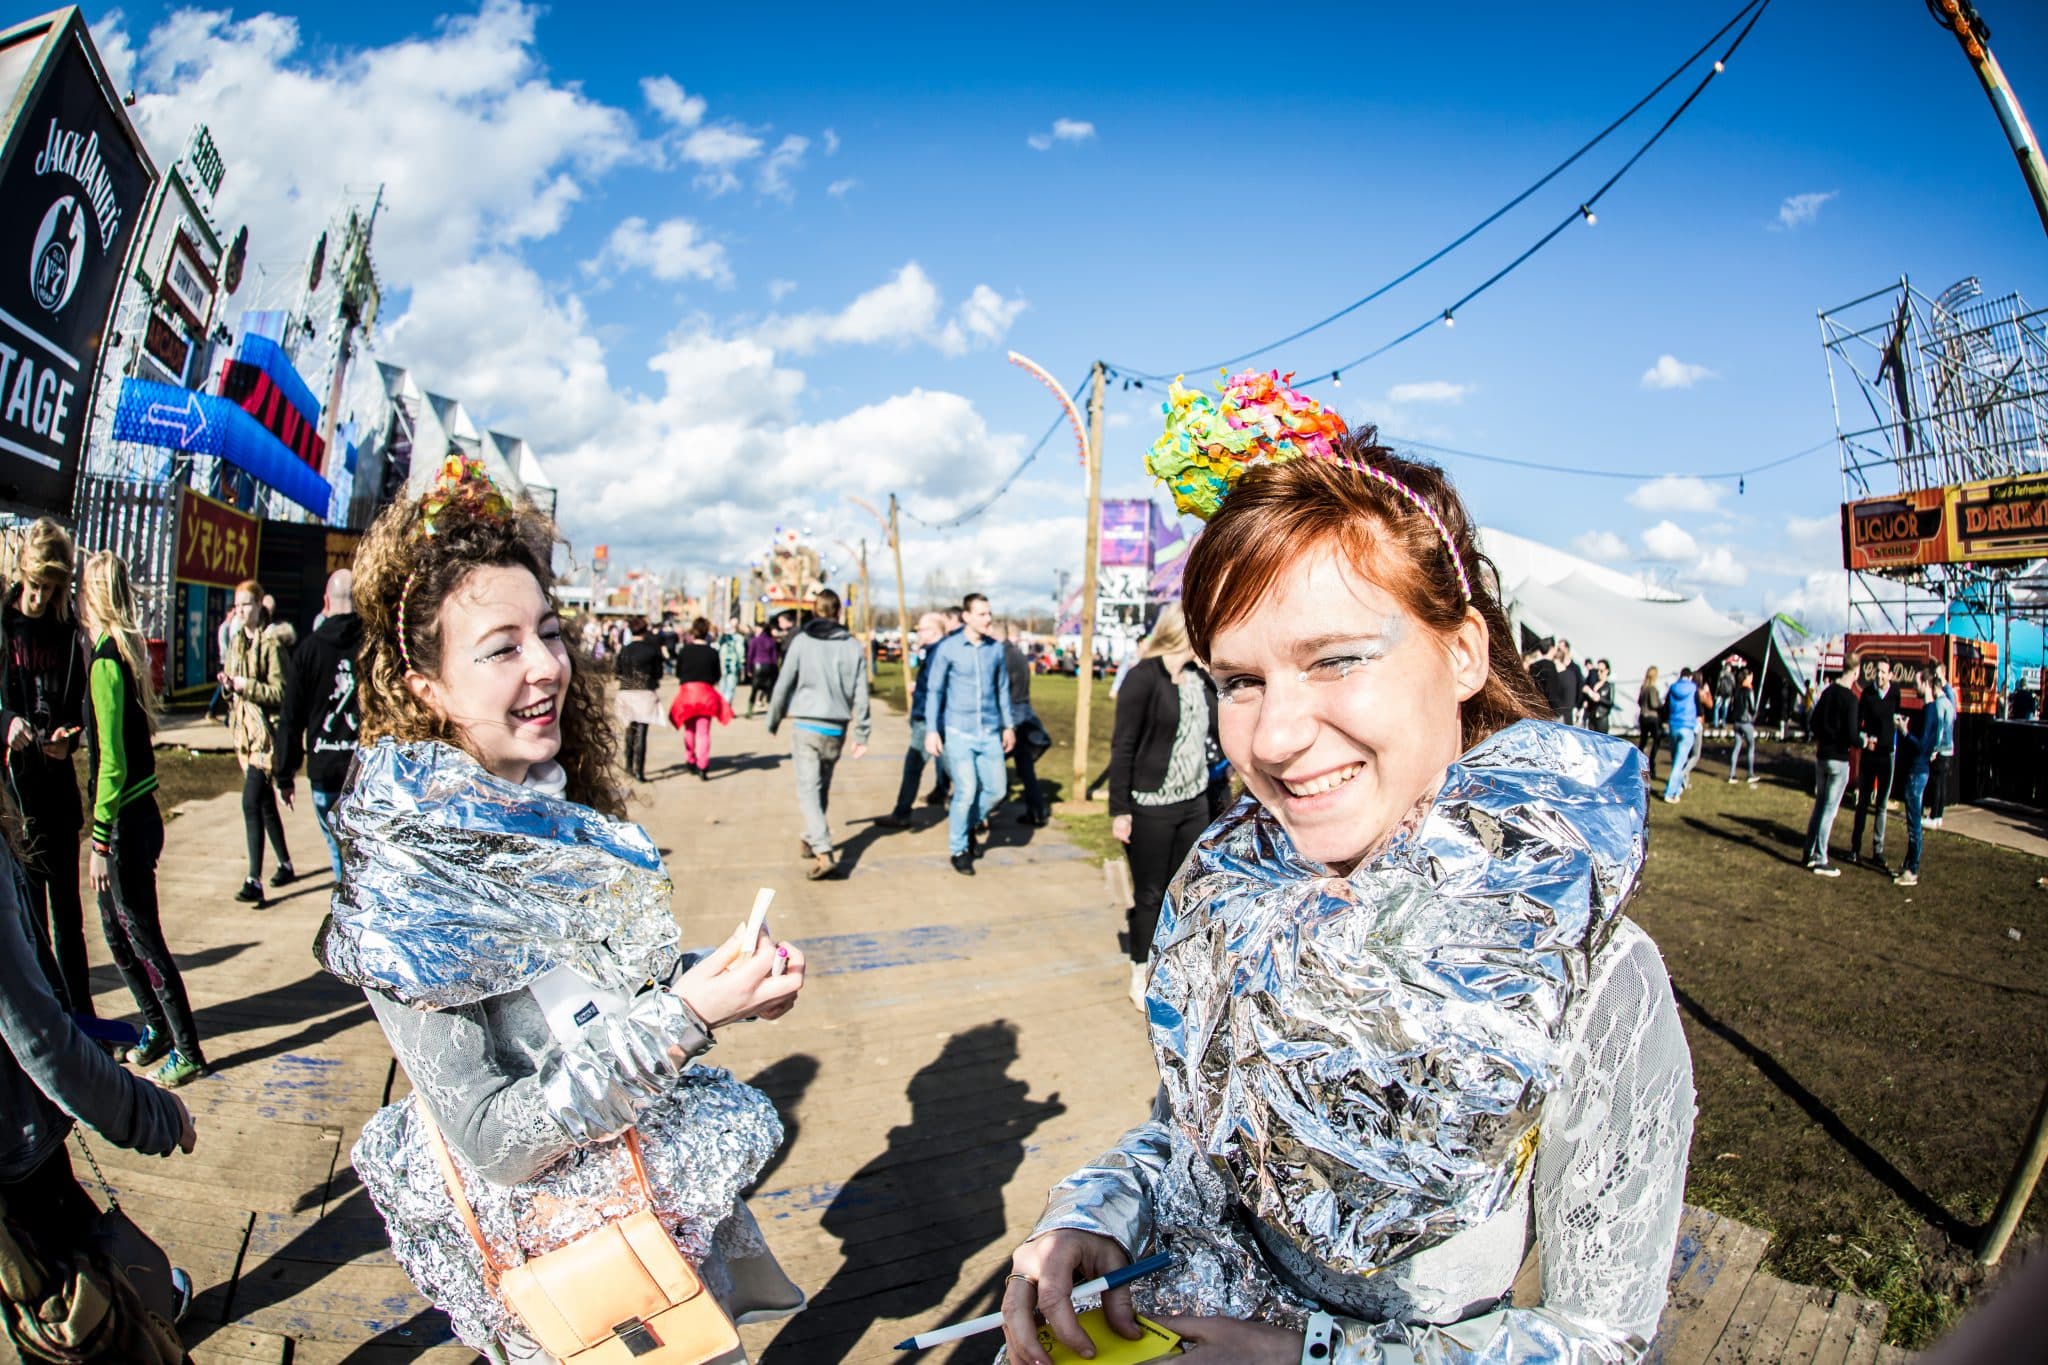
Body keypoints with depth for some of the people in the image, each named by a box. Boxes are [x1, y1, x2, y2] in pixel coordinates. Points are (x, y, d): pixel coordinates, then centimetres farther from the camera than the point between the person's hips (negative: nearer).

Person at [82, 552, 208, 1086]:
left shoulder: (105, 660, -18)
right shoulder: (124, 649, 8)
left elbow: (111, 760, -19)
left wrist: (101, 841, -16)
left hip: (126, 821, -9)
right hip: (134, 815, 9)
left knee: (143, 937, 1)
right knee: (117, 932, 19)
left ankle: (188, 1052, 11)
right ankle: (157, 1028, 32)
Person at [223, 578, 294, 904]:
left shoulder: (271, 644, -10)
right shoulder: (236, 641, 13)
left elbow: (279, 692, -13)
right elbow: (233, 687, 19)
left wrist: (246, 685, -23)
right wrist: (228, 685, -1)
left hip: (266, 731, -8)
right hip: (245, 730, 8)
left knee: (251, 802, -14)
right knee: (264, 802, 16)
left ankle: (254, 880, -13)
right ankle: (285, 864, 29)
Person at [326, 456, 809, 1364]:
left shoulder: (563, 819, -6)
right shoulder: (406, 885, -25)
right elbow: (489, 1140, -24)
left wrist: (722, 987, -13)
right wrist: (683, 1016, -30)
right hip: (550, 1239, -6)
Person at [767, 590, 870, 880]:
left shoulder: (802, 640, -4)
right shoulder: (853, 645, 3)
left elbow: (783, 683, -4)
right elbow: (861, 693, 2)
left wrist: (773, 720, 9)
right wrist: (861, 734, 8)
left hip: (807, 725, -3)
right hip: (837, 728, 3)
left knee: (808, 790, -4)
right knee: (822, 787, 20)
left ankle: (823, 855, -17)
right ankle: (811, 840, 34)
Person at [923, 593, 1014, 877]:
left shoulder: (996, 649, 4)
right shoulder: (947, 648, -6)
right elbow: (935, 691, -2)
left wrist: (1009, 725, 14)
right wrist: (931, 730, -6)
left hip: (990, 733, 4)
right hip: (958, 733, -4)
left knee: (995, 789, 4)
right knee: (966, 792, -8)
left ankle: (969, 825, 33)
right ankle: (959, 850, 12)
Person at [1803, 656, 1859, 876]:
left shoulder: (1827, 692, 5)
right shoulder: (1850, 698, -16)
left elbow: (1813, 723, 12)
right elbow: (1851, 735, -19)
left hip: (1822, 756, 6)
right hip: (1839, 759, -6)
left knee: (1819, 805, 16)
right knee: (1829, 809, -1)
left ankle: (1809, 853, 21)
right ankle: (1820, 861, 3)